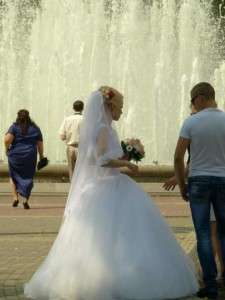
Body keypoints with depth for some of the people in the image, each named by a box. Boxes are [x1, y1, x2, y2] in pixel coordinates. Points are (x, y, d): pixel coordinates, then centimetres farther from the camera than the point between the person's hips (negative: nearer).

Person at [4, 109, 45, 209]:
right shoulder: (35, 128, 5)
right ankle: (26, 200, -2)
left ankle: (15, 197, 6)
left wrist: (7, 149, 0)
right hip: (30, 156, 1)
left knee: (14, 176, 18)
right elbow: (40, 144, 5)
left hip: (15, 156, -1)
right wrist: (41, 156, 15)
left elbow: (7, 139, -16)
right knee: (28, 178, 10)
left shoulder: (14, 127, -3)